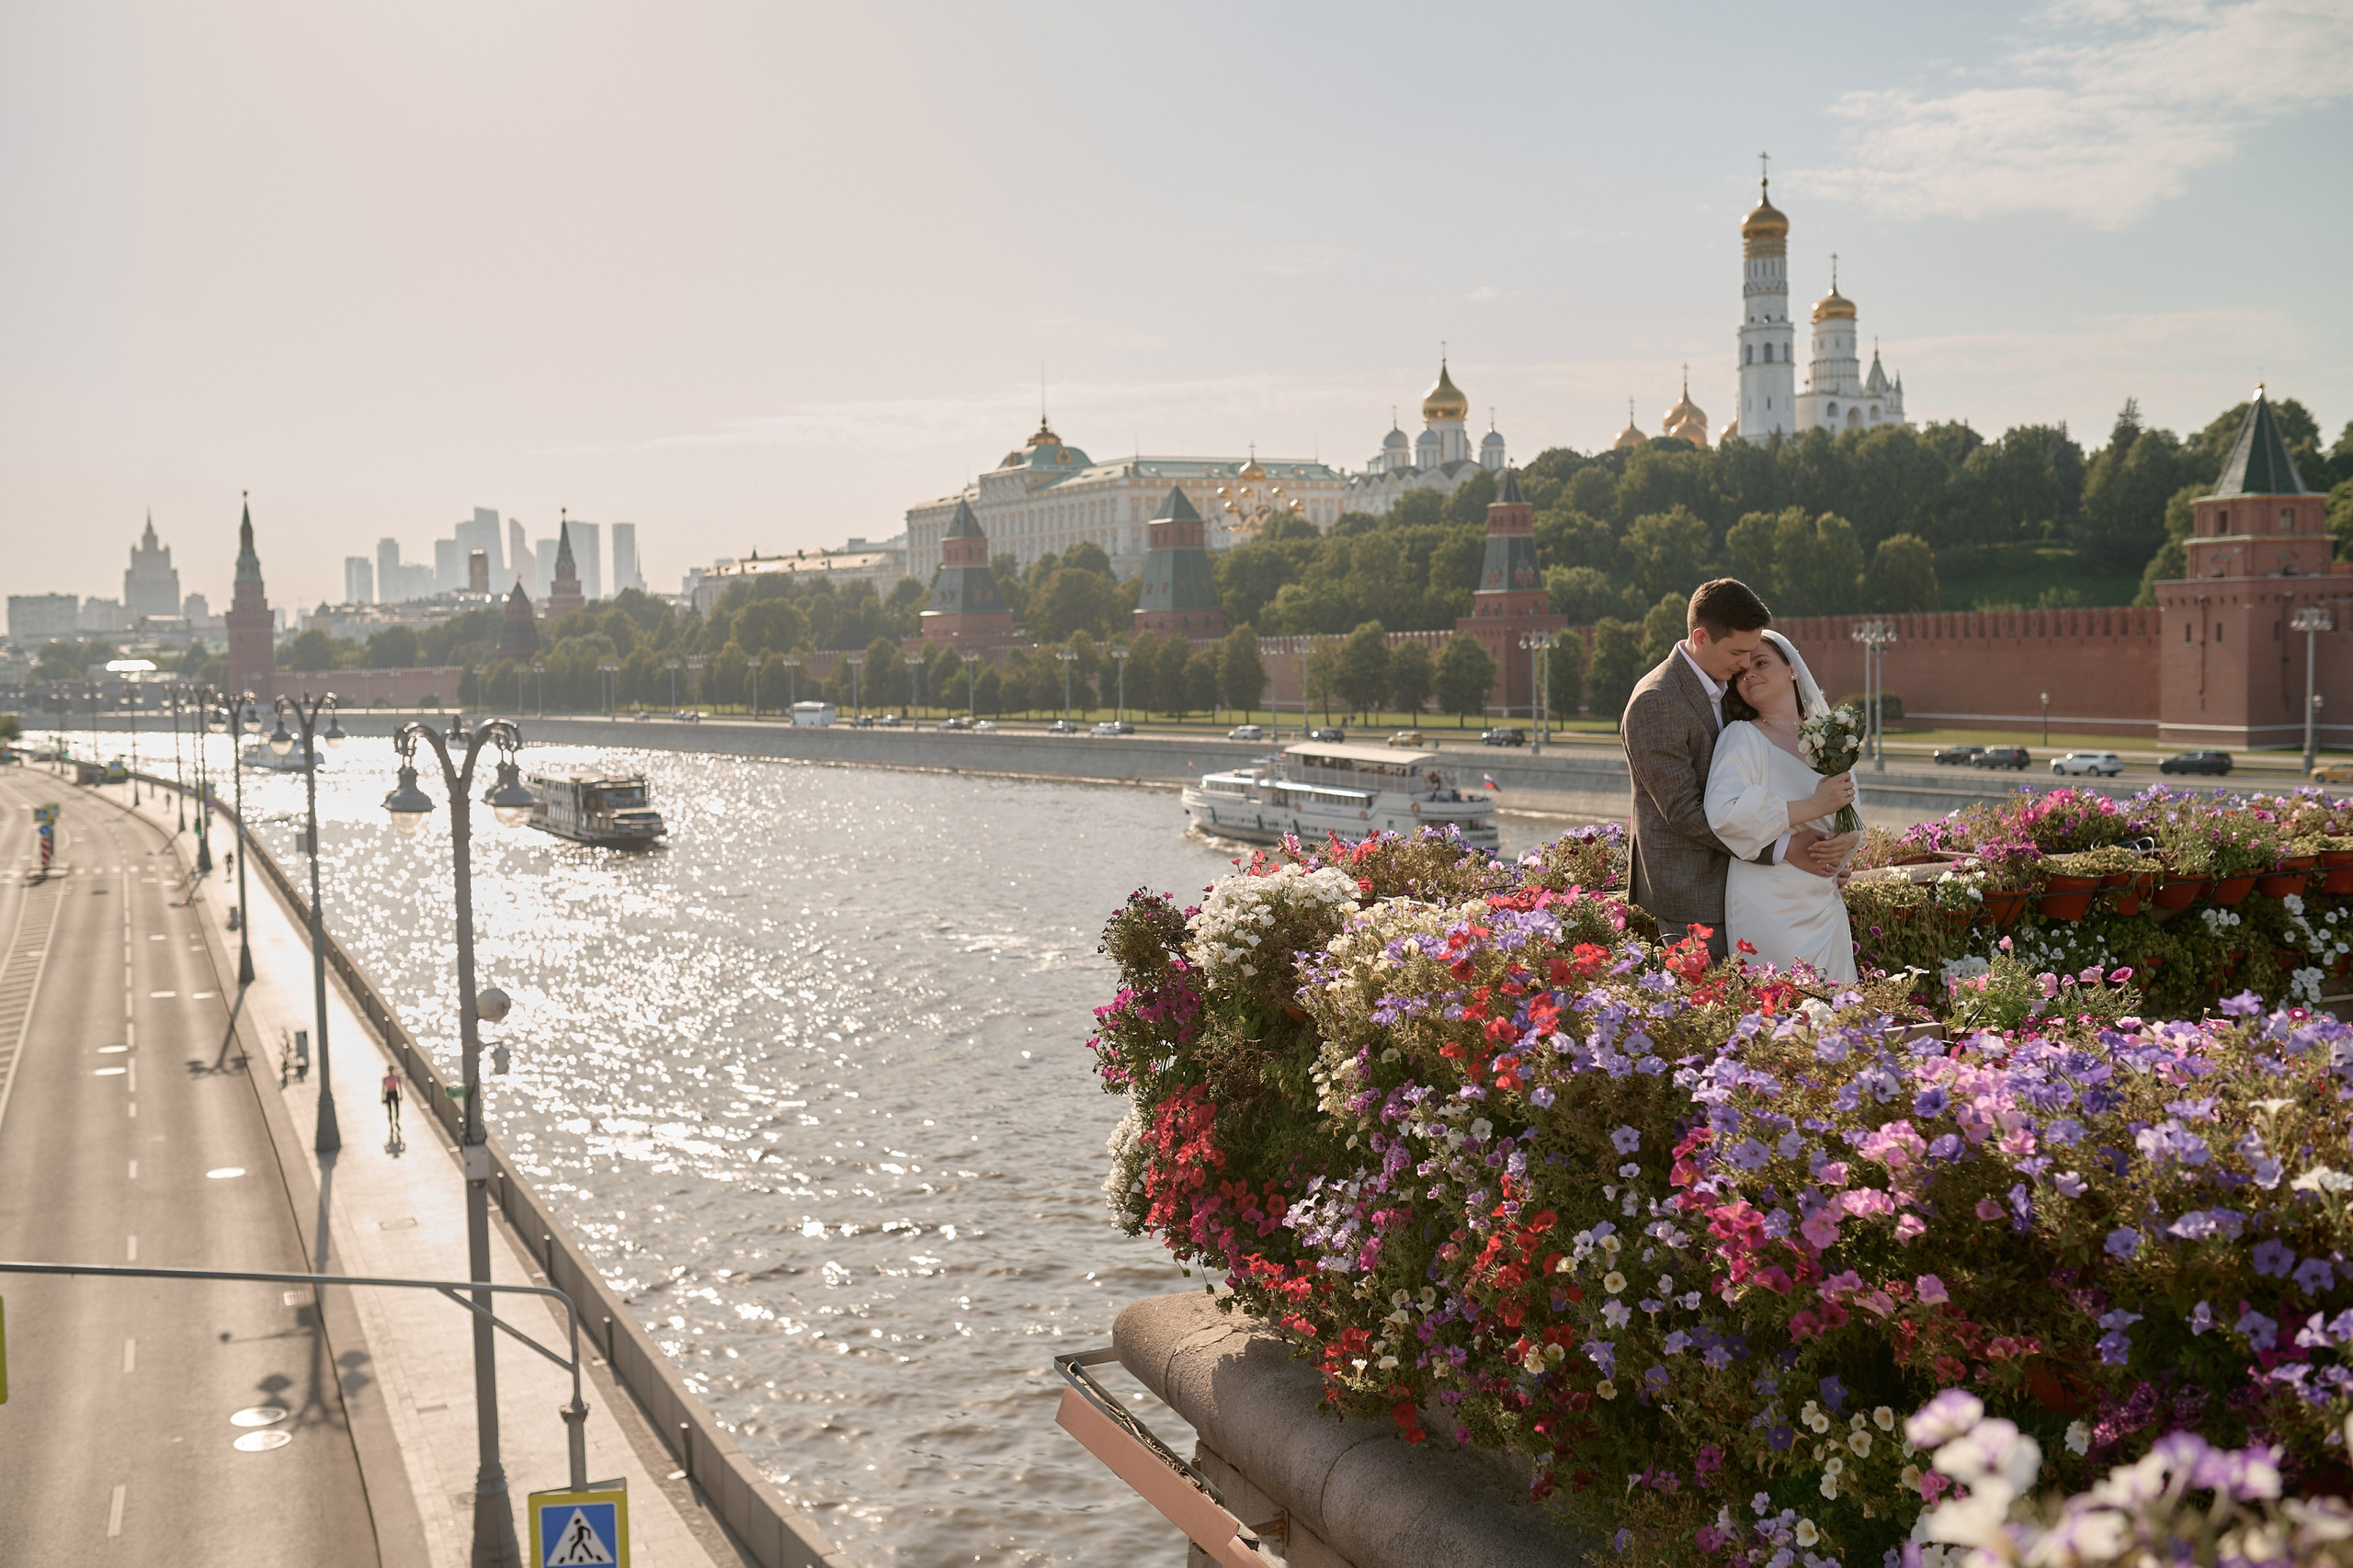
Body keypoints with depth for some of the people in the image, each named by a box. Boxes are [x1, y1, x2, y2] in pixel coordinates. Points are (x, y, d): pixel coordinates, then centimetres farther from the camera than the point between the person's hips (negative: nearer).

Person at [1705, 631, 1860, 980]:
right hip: (1769, 908, -5)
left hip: (1824, 899, 5)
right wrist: (1812, 807, -19)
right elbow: (1722, 813, -21)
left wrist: (1847, 838, -6)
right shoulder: (1742, 736, -6)